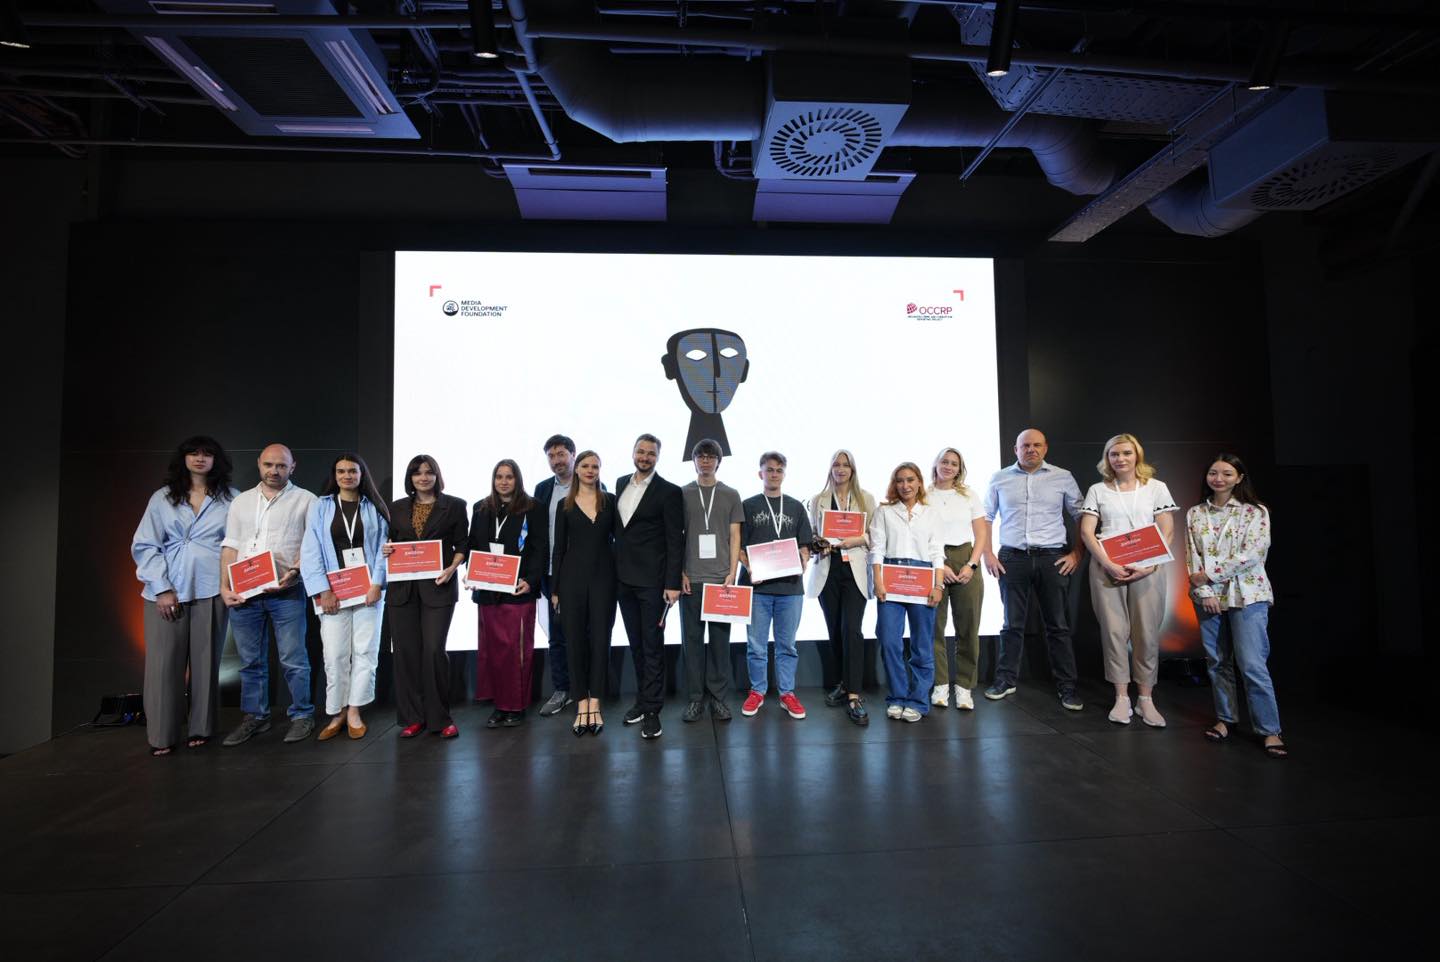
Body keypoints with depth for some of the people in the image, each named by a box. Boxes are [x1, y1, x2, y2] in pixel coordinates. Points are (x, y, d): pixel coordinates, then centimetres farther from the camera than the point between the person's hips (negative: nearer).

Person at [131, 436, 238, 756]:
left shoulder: (231, 498, 7)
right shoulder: (162, 498, 9)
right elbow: (144, 546, 4)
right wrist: (161, 588, -6)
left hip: (210, 590, 0)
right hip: (166, 591, 1)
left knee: (205, 660, 4)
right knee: (164, 662, 0)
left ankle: (200, 728, 14)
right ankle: (162, 735, 9)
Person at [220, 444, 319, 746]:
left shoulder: (305, 500, 3)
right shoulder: (241, 501, 15)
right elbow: (230, 547, 13)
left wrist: (294, 572, -17)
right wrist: (225, 588, 4)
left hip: (287, 592, -4)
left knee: (293, 659, -1)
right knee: (250, 661, 12)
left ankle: (302, 715, 12)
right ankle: (254, 717, 24)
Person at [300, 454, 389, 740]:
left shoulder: (374, 508, 6)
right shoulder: (321, 507, 5)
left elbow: (383, 548, 1)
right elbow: (311, 552, -1)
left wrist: (377, 584, -10)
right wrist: (323, 591, -9)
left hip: (368, 590, 0)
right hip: (334, 592, 0)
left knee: (365, 651, 2)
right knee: (335, 655, 2)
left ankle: (354, 711, 14)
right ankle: (337, 713, 17)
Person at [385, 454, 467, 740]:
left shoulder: (454, 506, 4)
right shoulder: (397, 508, 14)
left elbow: (462, 544, 3)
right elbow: (392, 541, 20)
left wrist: (452, 568, -12)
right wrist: (385, 550, -2)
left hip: (437, 586, -3)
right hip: (402, 587, 4)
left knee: (434, 650, -8)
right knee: (406, 650, 4)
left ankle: (439, 717, 6)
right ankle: (412, 717, 16)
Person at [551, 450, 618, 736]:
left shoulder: (610, 500, 5)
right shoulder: (565, 505, 5)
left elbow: (617, 538, 7)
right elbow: (558, 548, 5)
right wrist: (555, 588, 2)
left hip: (604, 576, 0)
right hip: (573, 576, 1)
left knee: (600, 639, 1)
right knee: (575, 639, 3)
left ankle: (594, 704, 11)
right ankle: (581, 704, 13)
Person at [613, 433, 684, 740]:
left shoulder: (668, 492, -7)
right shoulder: (621, 484, 11)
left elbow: (675, 540, -10)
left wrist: (672, 583, -15)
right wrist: (616, 569, 12)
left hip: (652, 580, -6)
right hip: (624, 579, 6)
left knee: (652, 646, 0)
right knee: (636, 644, 15)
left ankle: (651, 710, 8)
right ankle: (642, 699, 27)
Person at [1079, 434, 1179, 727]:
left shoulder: (1156, 487, 8)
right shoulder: (1097, 490, 8)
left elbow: (1167, 530, 3)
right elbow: (1086, 531, 2)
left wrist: (1150, 566, -10)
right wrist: (1108, 564, -11)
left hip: (1146, 568, 0)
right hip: (1106, 567, 0)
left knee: (1146, 633, -1)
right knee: (1114, 631, 0)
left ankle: (1146, 699, 10)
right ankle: (1122, 698, 8)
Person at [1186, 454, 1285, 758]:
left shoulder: (1255, 512, -2)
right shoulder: (1195, 514, 8)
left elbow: (1251, 555, -12)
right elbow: (1192, 556, 3)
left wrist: (1210, 574, -11)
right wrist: (1204, 591, -8)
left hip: (1247, 595, -3)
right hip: (1208, 596, 4)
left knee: (1252, 664, -7)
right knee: (1217, 662, 9)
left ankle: (1270, 730, 3)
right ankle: (1225, 719, 22)